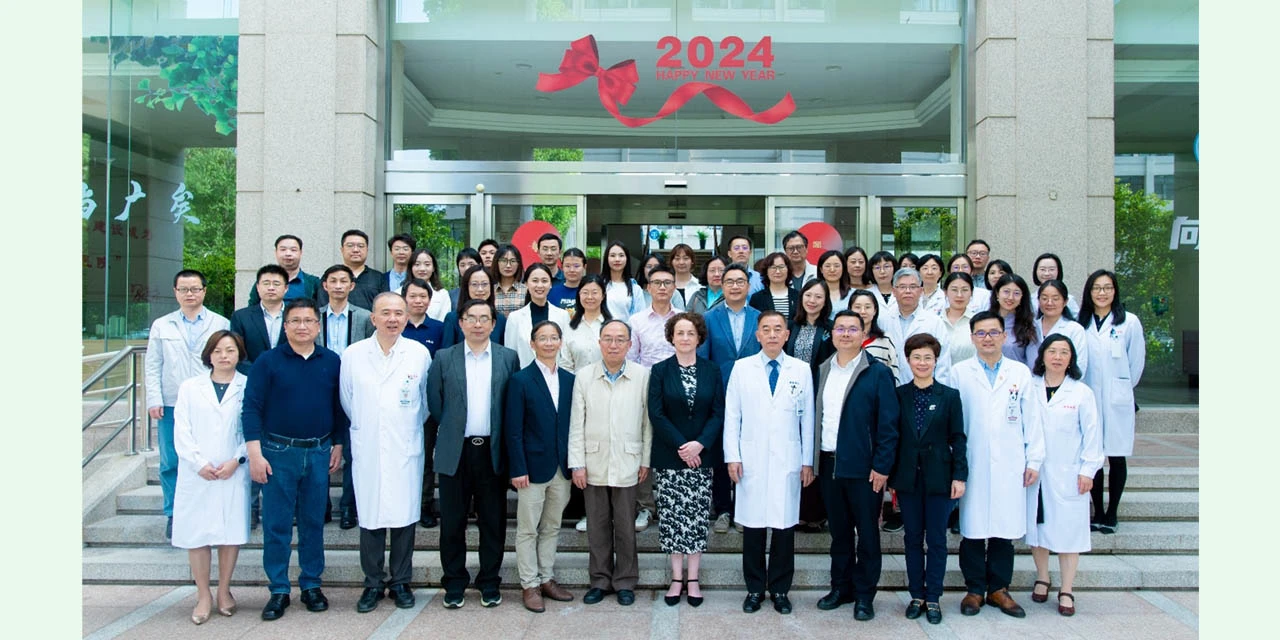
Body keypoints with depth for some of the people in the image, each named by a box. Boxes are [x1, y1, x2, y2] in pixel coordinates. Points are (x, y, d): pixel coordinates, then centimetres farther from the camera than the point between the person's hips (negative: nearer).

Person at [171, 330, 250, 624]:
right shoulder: (190, 387, 9)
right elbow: (181, 430, 3)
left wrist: (236, 461, -11)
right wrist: (199, 463, -9)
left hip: (234, 473, -1)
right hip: (196, 474, 1)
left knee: (231, 532, 2)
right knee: (196, 534, 2)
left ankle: (224, 590, 19)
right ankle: (203, 595, 14)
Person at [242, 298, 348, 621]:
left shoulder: (332, 362, 3)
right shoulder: (268, 361, -4)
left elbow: (340, 407, 9)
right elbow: (251, 407, -6)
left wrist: (338, 445, 7)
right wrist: (255, 453, -12)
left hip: (319, 452, 2)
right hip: (278, 452, -2)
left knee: (313, 522, 10)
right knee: (276, 524, 4)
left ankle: (311, 585, 22)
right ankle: (278, 590, 15)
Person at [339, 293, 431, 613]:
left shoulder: (420, 353, 0)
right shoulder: (352, 355, 1)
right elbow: (347, 401, 12)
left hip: (406, 451, 0)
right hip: (367, 451, 0)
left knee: (404, 518, 4)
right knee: (369, 518, 4)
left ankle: (400, 581, 19)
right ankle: (373, 583, 18)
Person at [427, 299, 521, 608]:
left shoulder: (509, 358, 4)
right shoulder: (444, 358, 3)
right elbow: (434, 401, 6)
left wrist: (504, 438, 2)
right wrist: (451, 429, 5)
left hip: (493, 451, 0)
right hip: (455, 452, 0)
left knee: (493, 522, 7)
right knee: (452, 522, 7)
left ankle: (490, 583, 20)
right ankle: (454, 583, 20)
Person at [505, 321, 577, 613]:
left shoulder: (569, 380, 7)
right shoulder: (520, 380, -6)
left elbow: (573, 423, 9)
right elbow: (513, 430, -9)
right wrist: (518, 469, -14)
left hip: (562, 467, 4)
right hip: (533, 466, -4)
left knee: (552, 527, 14)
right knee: (528, 529, 5)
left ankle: (547, 579, 25)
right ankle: (529, 585, 15)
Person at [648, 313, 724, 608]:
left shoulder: (712, 370, 5)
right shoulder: (660, 371, 1)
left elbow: (718, 413, 0)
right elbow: (656, 414, -5)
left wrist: (699, 444, -13)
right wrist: (681, 446, -13)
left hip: (702, 456, 1)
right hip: (668, 457, -1)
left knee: (697, 517, 3)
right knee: (671, 517, 3)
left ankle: (692, 579, 13)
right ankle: (677, 577, 14)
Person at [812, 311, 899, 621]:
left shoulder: (878, 373, -7)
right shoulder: (822, 371, 9)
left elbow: (888, 424, -9)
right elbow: (816, 416, 11)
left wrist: (882, 466, -14)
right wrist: (813, 459, 6)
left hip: (863, 467, -4)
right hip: (829, 464, 5)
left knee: (867, 533, 6)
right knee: (838, 530, 15)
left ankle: (864, 595, 18)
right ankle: (841, 587, 27)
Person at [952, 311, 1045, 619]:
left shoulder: (1021, 372, 9)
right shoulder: (960, 372, 5)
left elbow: (1032, 420, 9)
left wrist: (1034, 460, 4)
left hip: (1009, 466, 1)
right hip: (972, 464, -1)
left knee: (1005, 528, 5)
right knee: (972, 529, 2)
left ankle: (999, 588, 18)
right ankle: (975, 588, 15)